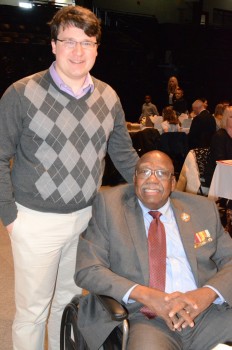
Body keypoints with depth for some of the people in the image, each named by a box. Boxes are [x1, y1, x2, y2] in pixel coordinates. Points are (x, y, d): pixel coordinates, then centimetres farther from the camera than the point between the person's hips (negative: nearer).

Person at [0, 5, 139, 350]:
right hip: (36, 221, -4)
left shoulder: (108, 97, 2)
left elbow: (125, 156, 10)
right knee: (32, 311, 10)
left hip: (86, 216, 4)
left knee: (69, 303, 21)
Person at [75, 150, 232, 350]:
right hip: (147, 318, -3)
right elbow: (87, 270, -1)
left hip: (210, 311, 4)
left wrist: (208, 293, -11)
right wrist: (142, 294, -15)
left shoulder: (202, 208, 13)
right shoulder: (110, 205, 4)